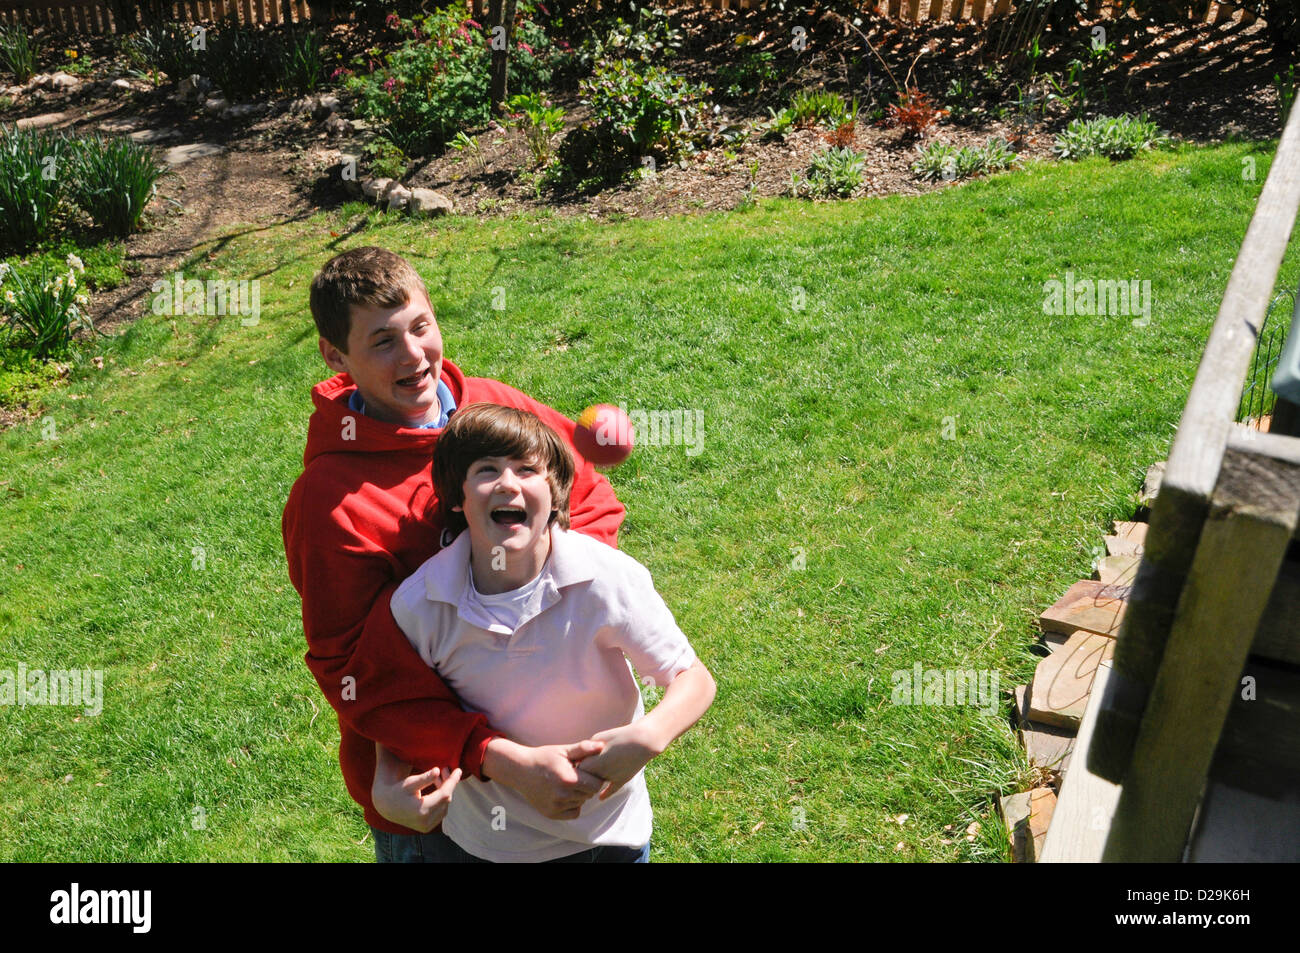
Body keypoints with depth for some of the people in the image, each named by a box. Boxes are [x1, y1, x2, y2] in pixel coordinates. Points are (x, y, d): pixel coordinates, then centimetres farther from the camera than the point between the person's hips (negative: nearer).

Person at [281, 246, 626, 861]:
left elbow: (592, 499, 3)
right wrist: (504, 761, -31)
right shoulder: (328, 503, -24)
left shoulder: (493, 405, -9)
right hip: (426, 778, -4)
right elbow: (361, 678, -23)